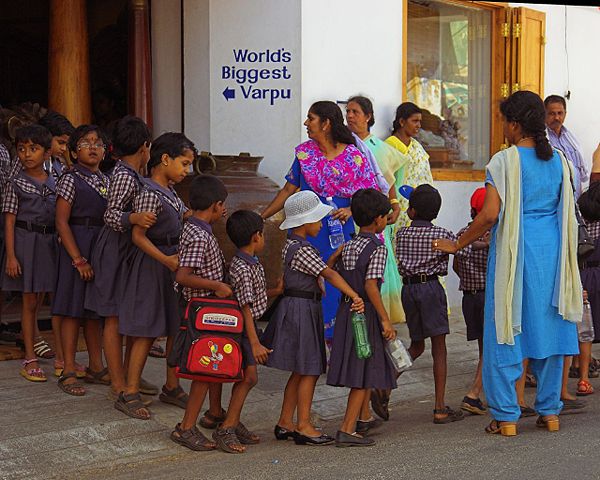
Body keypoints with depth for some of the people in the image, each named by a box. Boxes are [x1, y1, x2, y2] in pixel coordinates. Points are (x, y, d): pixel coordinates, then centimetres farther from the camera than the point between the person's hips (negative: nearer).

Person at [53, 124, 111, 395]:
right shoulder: (71, 179, -7)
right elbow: (62, 222, -12)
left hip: (103, 248, 6)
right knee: (72, 311, -2)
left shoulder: (105, 181, 12)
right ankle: (68, 371, 3)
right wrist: (79, 259, -17)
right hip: (76, 247, -6)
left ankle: (96, 367, 21)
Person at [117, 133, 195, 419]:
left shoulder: (169, 190, 10)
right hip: (152, 267, -9)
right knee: (146, 333, -5)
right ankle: (130, 394, 2)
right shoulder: (149, 195, -18)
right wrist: (166, 260, -28)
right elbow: (138, 236, -22)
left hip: (173, 262, 9)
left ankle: (172, 387, 25)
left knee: (176, 329, 13)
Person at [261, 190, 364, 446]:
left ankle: (285, 423, 19)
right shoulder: (302, 250, -18)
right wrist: (355, 297, -31)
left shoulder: (292, 245, 12)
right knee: (309, 371, -3)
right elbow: (329, 274, -26)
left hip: (300, 309, 10)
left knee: (300, 371, 14)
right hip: (301, 310, -10)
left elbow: (321, 269, 17)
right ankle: (303, 426, 3)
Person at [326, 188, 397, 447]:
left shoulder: (348, 246, 9)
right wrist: (385, 319, -21)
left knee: (358, 367, 22)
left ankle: (361, 419, 36)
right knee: (365, 373, -3)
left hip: (346, 310, 8)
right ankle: (347, 430, -8)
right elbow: (371, 285, -22)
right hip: (366, 313, -8)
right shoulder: (378, 249, -13)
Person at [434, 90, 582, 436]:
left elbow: (490, 215, -16)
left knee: (505, 333, 2)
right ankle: (550, 412, 18)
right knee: (549, 328, 12)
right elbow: (566, 213, 13)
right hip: (552, 252, 5)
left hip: (515, 253, -5)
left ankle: (506, 417, 2)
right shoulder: (559, 161, 8)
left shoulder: (505, 161, -10)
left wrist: (457, 245, -4)